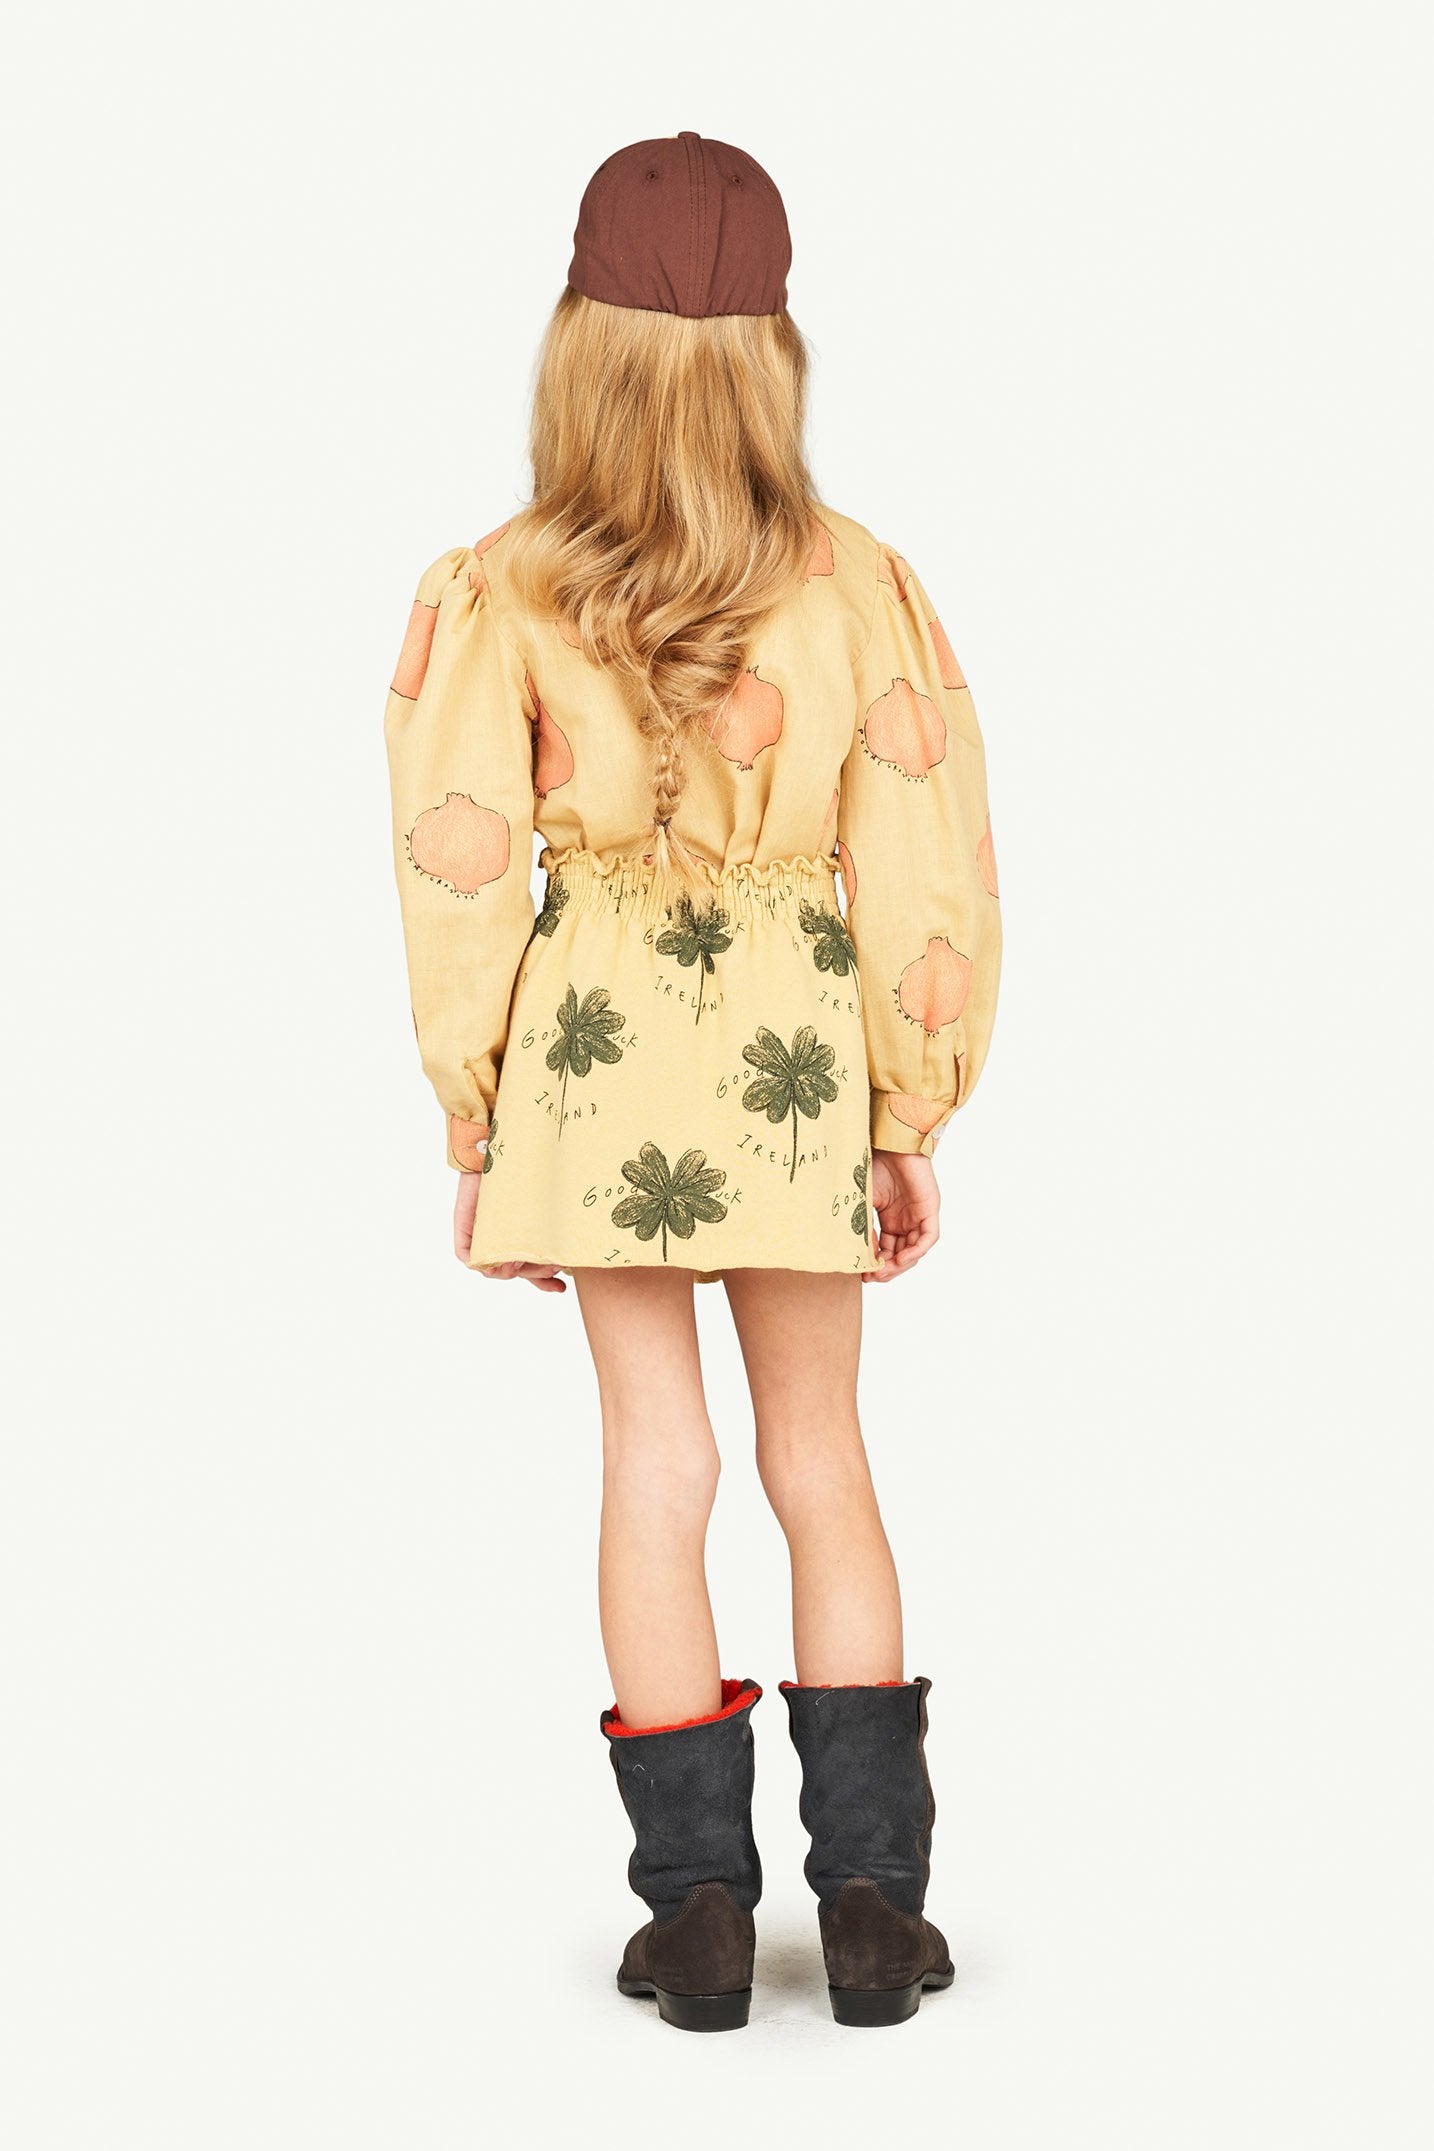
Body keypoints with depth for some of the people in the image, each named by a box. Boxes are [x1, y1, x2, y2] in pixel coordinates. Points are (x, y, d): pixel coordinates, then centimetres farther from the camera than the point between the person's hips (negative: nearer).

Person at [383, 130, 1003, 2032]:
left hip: (596, 1051, 0)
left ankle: (698, 1905, 12)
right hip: (797, 1040, 0)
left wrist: (474, 1133, 6)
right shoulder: (858, 581, -5)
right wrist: (914, 1124, 7)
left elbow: (461, 874, -4)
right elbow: (918, 872, -3)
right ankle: (872, 1897, 14)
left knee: (657, 1460, 9)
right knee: (822, 1460, 12)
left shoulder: (498, 596, -6)